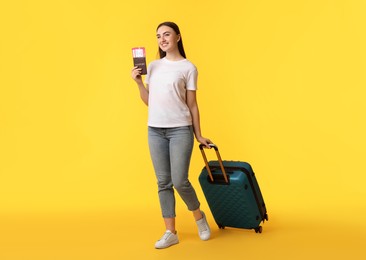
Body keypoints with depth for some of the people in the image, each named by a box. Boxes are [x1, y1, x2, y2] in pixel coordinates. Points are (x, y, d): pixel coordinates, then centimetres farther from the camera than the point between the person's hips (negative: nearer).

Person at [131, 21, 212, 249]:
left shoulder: (188, 67, 0)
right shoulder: (153, 66, 12)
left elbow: (192, 104, 1)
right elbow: (148, 101, 15)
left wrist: (198, 135, 1)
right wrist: (138, 81, 1)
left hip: (180, 130, -4)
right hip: (155, 130, 4)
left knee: (180, 181, -7)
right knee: (163, 183, 5)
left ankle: (199, 216, 22)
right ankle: (171, 232, 14)